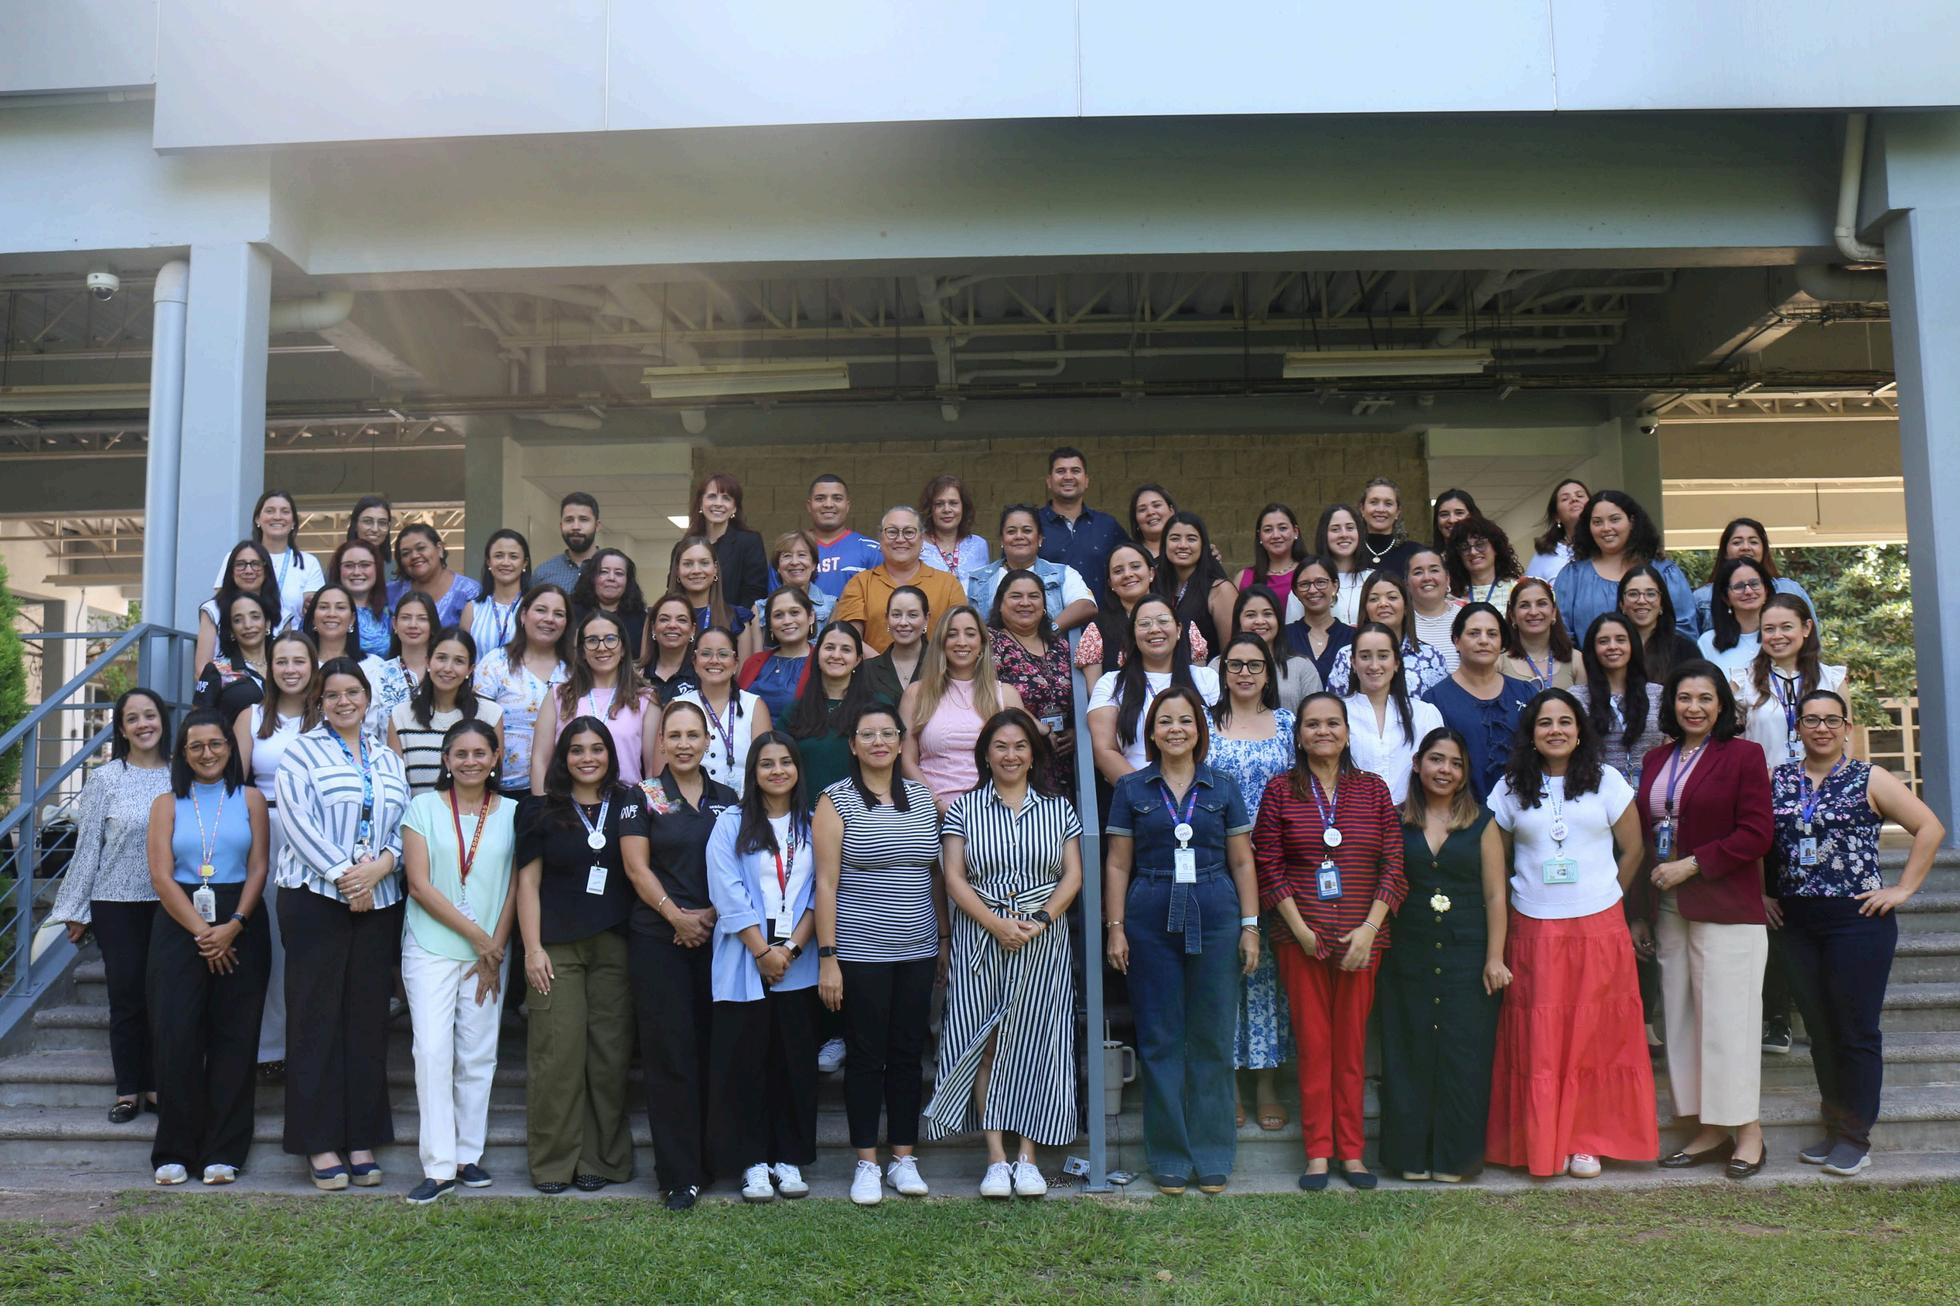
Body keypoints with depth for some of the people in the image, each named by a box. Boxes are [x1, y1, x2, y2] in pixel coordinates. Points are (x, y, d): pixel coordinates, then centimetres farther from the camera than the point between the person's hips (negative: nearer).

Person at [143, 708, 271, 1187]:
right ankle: (174, 1151, 6)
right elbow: (161, 877, -1)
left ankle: (223, 1151, 7)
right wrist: (202, 933, -10)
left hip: (239, 926, 0)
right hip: (178, 926, 0)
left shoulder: (250, 798, 7)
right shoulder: (167, 804, 8)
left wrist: (233, 927, -12)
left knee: (233, 1037, 0)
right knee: (176, 1036, -4)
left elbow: (258, 868, 1)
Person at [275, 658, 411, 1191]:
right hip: (315, 899, -4)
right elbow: (298, 820, -9)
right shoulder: (301, 752, 3)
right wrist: (341, 874, -16)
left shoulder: (388, 760, 16)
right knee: (315, 1018, -1)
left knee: (367, 1021, 6)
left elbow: (406, 825, 9)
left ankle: (362, 1140, 13)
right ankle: (319, 1142, 6)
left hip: (380, 903, 4)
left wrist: (380, 866, -10)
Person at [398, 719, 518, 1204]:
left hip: (490, 952, 2)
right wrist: (475, 935, -10)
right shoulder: (424, 807, 0)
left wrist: (495, 949, -4)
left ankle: (468, 1155, 17)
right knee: (433, 1051, -8)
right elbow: (419, 884, -6)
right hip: (432, 947, -2)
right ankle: (438, 1166, -3)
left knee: (478, 1055, 6)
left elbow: (515, 888, 4)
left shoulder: (510, 813, 5)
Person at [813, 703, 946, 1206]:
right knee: (866, 1055, 3)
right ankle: (866, 1163, 14)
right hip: (860, 953, -4)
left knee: (909, 1053, 9)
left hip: (918, 952, 4)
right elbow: (825, 884, -7)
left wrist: (944, 938, 11)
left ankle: (903, 1158, 20)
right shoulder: (836, 801, -4)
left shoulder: (923, 798, 9)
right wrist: (827, 956, -11)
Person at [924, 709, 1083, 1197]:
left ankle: (1026, 1157, 9)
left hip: (1043, 942, 1)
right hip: (980, 941, -1)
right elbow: (954, 877, -2)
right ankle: (996, 1158, 4)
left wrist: (1043, 918, -13)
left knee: (1034, 1043, 2)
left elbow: (1073, 874, 3)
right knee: (985, 1044, -2)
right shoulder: (964, 808, 6)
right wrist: (997, 923, -14)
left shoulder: (1058, 808, 9)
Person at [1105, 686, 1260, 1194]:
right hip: (1151, 922, 0)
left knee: (1213, 1039, 4)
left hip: (1214, 919, 1)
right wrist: (1115, 928, -1)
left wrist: (1250, 926, 3)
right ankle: (1169, 1158, 14)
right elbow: (1117, 864, 5)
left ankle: (1212, 1157, 15)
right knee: (1160, 1041, 4)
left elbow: (1242, 862, 9)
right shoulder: (1131, 789, 6)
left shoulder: (1223, 788, 7)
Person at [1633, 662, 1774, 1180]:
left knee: (1728, 1015, -3)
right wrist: (1640, 912, 13)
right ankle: (1710, 1130, 15)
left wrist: (1692, 865, -14)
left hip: (1727, 908, -6)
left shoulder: (1744, 755, -4)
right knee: (1682, 1016, 7)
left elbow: (1757, 834, -10)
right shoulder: (1656, 761, 13)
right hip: (1668, 910, 6)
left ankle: (1748, 1131, 9)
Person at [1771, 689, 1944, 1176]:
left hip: (1857, 920, -4)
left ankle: (1855, 1136, 11)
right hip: (1796, 922, 4)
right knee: (1819, 1030, 10)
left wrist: (1903, 890, -8)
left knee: (1856, 1031, 1)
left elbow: (1930, 828, -4)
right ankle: (1833, 1126, 22)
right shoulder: (1778, 780, 7)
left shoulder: (1869, 780, -2)